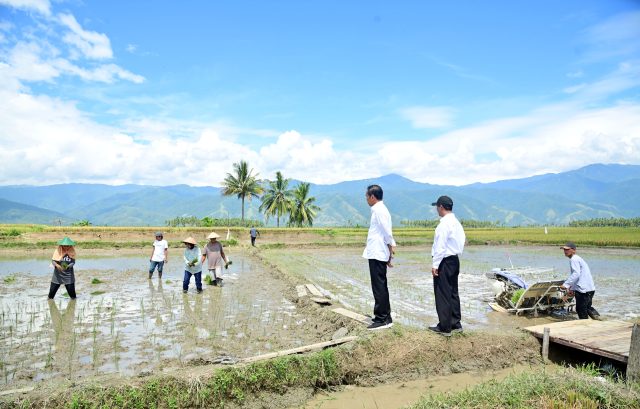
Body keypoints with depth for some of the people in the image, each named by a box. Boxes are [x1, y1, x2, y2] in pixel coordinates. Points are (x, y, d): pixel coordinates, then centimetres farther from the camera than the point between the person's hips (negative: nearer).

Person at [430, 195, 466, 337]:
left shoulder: (444, 224, -18)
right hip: (455, 260, 9)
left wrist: (435, 265, -16)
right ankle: (456, 324, 25)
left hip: (444, 262, -9)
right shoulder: (456, 223, 11)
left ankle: (445, 327, 7)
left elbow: (440, 247, -20)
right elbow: (461, 243, 13)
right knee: (453, 293, 16)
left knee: (443, 295, -1)